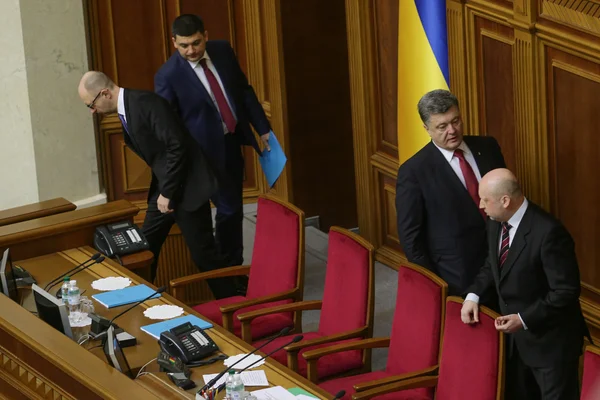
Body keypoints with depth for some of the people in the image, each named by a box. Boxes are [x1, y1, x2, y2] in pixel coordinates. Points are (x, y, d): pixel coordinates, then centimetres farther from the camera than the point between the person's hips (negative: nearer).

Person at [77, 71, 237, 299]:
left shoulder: (146, 103, -20)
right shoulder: (125, 110, 10)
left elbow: (177, 147, -24)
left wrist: (167, 193, -19)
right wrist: (161, 191, 11)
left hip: (186, 188, -9)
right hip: (163, 189, 9)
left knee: (202, 252, -3)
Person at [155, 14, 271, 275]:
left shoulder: (222, 51, -3)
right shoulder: (168, 75, -18)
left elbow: (244, 90, 8)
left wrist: (263, 129, 8)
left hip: (233, 142, 6)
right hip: (207, 150, -6)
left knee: (234, 208, 15)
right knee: (229, 209, -5)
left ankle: (234, 265, 29)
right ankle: (228, 268, 12)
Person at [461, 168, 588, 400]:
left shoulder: (548, 232, -29)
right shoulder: (496, 223, -3)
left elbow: (566, 291, -25)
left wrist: (524, 319, -26)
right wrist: (473, 294, -3)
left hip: (550, 339, -8)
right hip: (514, 334, 8)